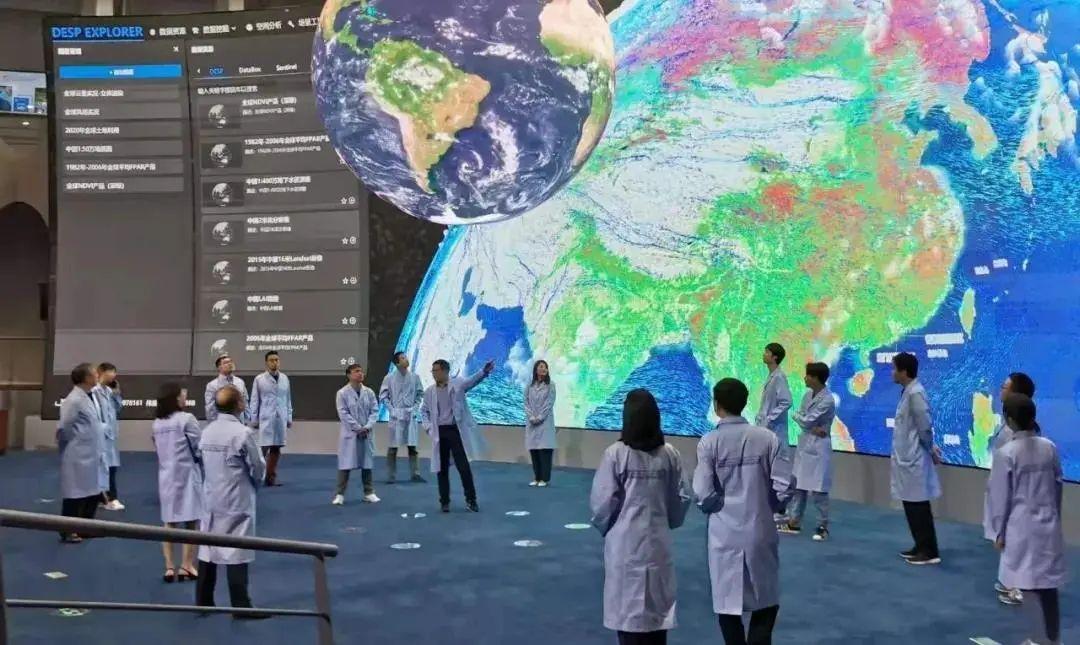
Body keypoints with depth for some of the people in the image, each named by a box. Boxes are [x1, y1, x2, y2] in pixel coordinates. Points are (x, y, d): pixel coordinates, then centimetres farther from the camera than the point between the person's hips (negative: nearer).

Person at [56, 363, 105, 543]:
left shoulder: (89, 397, 10)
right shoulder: (73, 400, -19)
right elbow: (63, 428, -18)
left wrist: (98, 450, 11)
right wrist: (72, 445, -4)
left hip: (92, 456, 9)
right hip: (79, 457, -9)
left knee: (93, 493, 15)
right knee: (75, 495, 2)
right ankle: (67, 532, 14)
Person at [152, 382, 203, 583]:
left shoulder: (157, 423, 4)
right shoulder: (186, 418, -14)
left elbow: (157, 448, 9)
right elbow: (200, 446, -10)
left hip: (166, 475, 6)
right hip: (186, 474, -6)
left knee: (169, 522, 11)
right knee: (190, 522, 5)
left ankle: (169, 567, 12)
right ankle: (186, 566, 6)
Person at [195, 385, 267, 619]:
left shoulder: (206, 432, 2)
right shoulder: (243, 433, -18)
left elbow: (204, 464, 10)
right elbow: (258, 469, -9)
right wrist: (253, 482, 12)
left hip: (211, 499, 7)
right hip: (237, 501, -7)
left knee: (208, 549, 13)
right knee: (236, 552, -2)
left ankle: (203, 602, 22)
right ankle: (241, 606, 4)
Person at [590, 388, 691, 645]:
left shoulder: (616, 453, -14)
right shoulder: (670, 454, -2)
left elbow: (603, 502, -10)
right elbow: (681, 499, 5)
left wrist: (604, 527, 11)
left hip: (625, 543, -3)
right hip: (658, 542, 4)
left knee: (627, 608, 6)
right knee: (658, 608, 15)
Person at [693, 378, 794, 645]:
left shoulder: (709, 442, -12)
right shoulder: (768, 438, -7)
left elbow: (704, 493, -14)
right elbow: (785, 485, -7)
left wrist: (715, 508, 8)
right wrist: (770, 507, 11)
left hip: (725, 532, -1)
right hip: (760, 530, 1)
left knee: (727, 601, 13)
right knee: (766, 600, 16)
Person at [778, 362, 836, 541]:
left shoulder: (827, 400, -18)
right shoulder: (808, 394, 8)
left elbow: (806, 420, -18)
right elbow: (801, 418, 4)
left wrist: (797, 416, 3)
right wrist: (812, 428, -14)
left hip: (819, 447, -8)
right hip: (804, 444, 8)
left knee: (818, 489, -3)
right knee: (798, 485, 13)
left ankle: (823, 526, 8)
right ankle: (794, 522, 22)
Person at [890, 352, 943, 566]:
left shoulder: (915, 393, -19)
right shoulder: (908, 392, 11)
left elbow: (924, 427, -18)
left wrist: (930, 450, -5)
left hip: (914, 460, -10)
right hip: (907, 459, 10)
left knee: (918, 505, -3)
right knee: (912, 504, 15)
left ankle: (929, 551, 5)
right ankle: (921, 547, 24)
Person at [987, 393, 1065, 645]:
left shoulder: (1006, 453, -15)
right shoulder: (1050, 447, 0)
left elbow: (1000, 496, -9)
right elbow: (1058, 486, 9)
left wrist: (999, 532, 1)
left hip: (1022, 528, -5)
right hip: (1048, 525, 5)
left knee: (1029, 586, 4)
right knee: (1048, 584, 14)